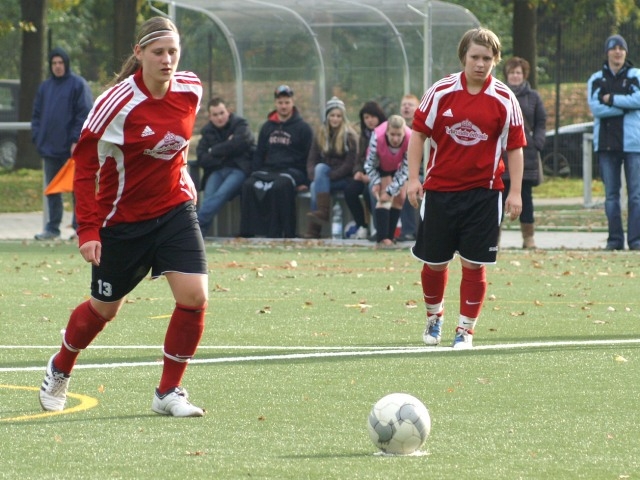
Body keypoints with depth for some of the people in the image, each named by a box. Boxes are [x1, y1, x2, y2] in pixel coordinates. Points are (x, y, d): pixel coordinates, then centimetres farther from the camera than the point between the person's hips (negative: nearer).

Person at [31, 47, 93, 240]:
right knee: (52, 189, 9)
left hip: (71, 148, -6)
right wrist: (37, 137, 2)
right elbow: (37, 114, 16)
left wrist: (76, 140, -16)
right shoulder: (45, 87, 14)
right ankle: (52, 228, 14)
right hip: (49, 148, 6)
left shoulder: (78, 85, -4)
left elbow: (84, 115, -10)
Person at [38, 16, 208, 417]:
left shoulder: (191, 90, -7)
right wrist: (88, 230, -18)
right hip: (122, 218, -4)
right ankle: (60, 369, 42)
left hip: (175, 208, 4)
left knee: (194, 295, -14)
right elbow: (86, 162, -15)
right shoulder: (118, 103, -22)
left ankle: (169, 392, 2)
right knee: (104, 309, 12)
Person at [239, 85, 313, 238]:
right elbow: (259, 154, 22)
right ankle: (247, 232, -27)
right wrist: (255, 174, 5)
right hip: (268, 170, 4)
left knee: (280, 187, -37)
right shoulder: (267, 127, 18)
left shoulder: (303, 128, 5)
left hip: (292, 170, -4)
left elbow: (310, 157, 2)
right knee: (249, 185, -25)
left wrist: (304, 182, -9)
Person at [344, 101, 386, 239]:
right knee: (349, 189, -20)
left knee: (369, 190, -34)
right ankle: (362, 226, -11)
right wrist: (358, 171, -4)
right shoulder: (364, 136, 17)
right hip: (365, 174, 7)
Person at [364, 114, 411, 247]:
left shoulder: (410, 140, -37)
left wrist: (390, 191, -33)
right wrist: (376, 183, -34)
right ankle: (382, 238, -26)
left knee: (400, 197, -1)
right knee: (384, 197, -19)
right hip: (380, 165, -3)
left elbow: (405, 170, -29)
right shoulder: (377, 138, -39)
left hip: (398, 166, 3)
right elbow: (370, 164, -23)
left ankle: (389, 237, 11)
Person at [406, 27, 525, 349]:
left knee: (474, 264, -3)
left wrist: (515, 192, -6)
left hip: (483, 192, -1)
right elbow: (419, 133, 3)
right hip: (439, 189, 1)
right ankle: (434, 316, 32)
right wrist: (413, 178, -4)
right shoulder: (440, 92, -3)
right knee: (434, 262, 7)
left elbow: (515, 147, 0)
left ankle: (466, 329, 8)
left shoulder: (504, 100, -4)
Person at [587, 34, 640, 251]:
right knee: (611, 194, 3)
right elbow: (595, 107, -5)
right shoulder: (596, 79, 10)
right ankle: (615, 238, 7)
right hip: (606, 142, 2)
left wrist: (612, 99, -7)